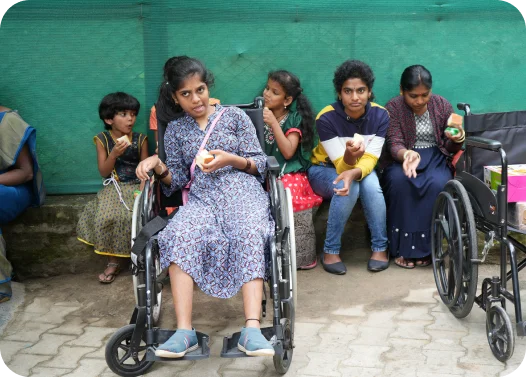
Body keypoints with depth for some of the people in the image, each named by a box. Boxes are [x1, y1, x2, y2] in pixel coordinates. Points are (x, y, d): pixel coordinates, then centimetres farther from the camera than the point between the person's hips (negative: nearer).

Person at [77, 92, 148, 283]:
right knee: (106, 216, -26)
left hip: (136, 187, 0)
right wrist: (115, 153, -17)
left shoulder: (140, 140, 3)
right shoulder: (102, 140, 2)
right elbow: (104, 172, -1)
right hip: (113, 187, 0)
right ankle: (113, 262, -11)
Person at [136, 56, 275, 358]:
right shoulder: (175, 130, 19)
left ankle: (252, 329, -45)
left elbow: (260, 164, 8)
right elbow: (178, 180, 14)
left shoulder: (235, 116, 13)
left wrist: (232, 159, -11)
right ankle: (185, 331, -39)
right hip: (202, 196, 1)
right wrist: (158, 165, -6)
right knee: (181, 235, -34)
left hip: (241, 189, -1)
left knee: (249, 235, -36)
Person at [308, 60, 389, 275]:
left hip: (361, 168, 2)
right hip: (324, 170, -2)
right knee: (348, 188, -34)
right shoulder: (326, 118, -25)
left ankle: (380, 247, -16)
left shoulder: (380, 115, -17)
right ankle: (331, 250, -19)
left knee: (370, 183, -31)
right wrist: (350, 156, -51)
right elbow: (342, 166, -26)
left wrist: (353, 173, -44)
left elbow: (370, 159, -22)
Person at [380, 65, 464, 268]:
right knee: (400, 181, -37)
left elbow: (450, 148, 5)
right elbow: (394, 144, -17)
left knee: (438, 184, -34)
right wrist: (408, 154, -42)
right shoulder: (393, 108, -8)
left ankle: (423, 246, -21)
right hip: (402, 158, -1)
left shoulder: (443, 105, -1)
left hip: (436, 157, 1)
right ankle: (402, 246, -25)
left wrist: (457, 140, -21)